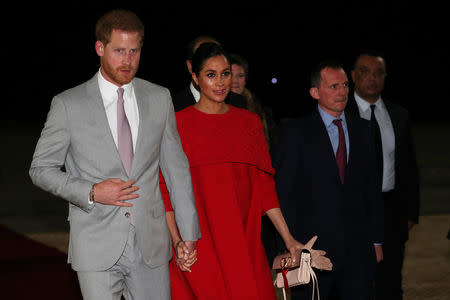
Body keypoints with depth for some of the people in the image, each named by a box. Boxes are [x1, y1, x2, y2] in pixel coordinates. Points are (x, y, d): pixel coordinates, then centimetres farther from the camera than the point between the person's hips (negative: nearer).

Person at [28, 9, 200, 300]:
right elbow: (41, 169, 2)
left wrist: (189, 232, 9)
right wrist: (91, 192, -13)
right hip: (97, 249, -2)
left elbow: (176, 167, 11)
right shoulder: (69, 105, -2)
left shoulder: (159, 98, 7)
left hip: (151, 244, 3)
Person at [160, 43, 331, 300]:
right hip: (197, 245, -3)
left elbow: (264, 184, 11)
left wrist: (288, 239, 5)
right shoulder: (178, 124, 1)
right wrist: (176, 240, -13)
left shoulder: (250, 122, 11)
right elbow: (166, 188, -2)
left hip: (243, 241, 3)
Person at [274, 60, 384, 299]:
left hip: (358, 246, 4)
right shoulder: (296, 132, -3)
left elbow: (371, 187, 14)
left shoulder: (362, 129, 12)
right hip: (313, 246, -4)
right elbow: (282, 191, -5)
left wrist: (376, 240, 11)